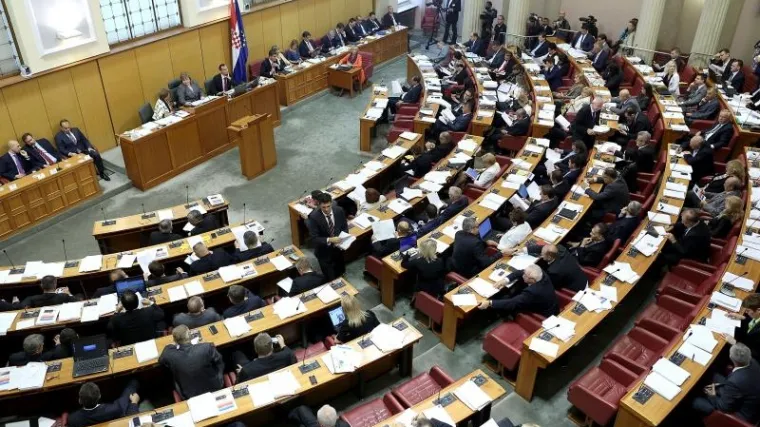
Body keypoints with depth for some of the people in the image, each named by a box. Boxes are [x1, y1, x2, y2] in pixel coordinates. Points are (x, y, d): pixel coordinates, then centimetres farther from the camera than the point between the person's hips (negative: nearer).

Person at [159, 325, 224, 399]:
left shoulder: (169, 354, -25)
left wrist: (174, 344, 15)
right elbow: (219, 362, -7)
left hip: (189, 396, 1)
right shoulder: (207, 348, -30)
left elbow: (161, 361, 3)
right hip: (214, 388, -1)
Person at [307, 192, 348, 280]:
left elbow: (344, 227, 3)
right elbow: (314, 238, -22)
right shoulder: (314, 216, -24)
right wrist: (329, 240, -35)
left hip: (338, 248, 4)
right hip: (324, 252, -4)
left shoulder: (339, 210, -12)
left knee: (341, 273, 22)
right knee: (330, 279, 7)